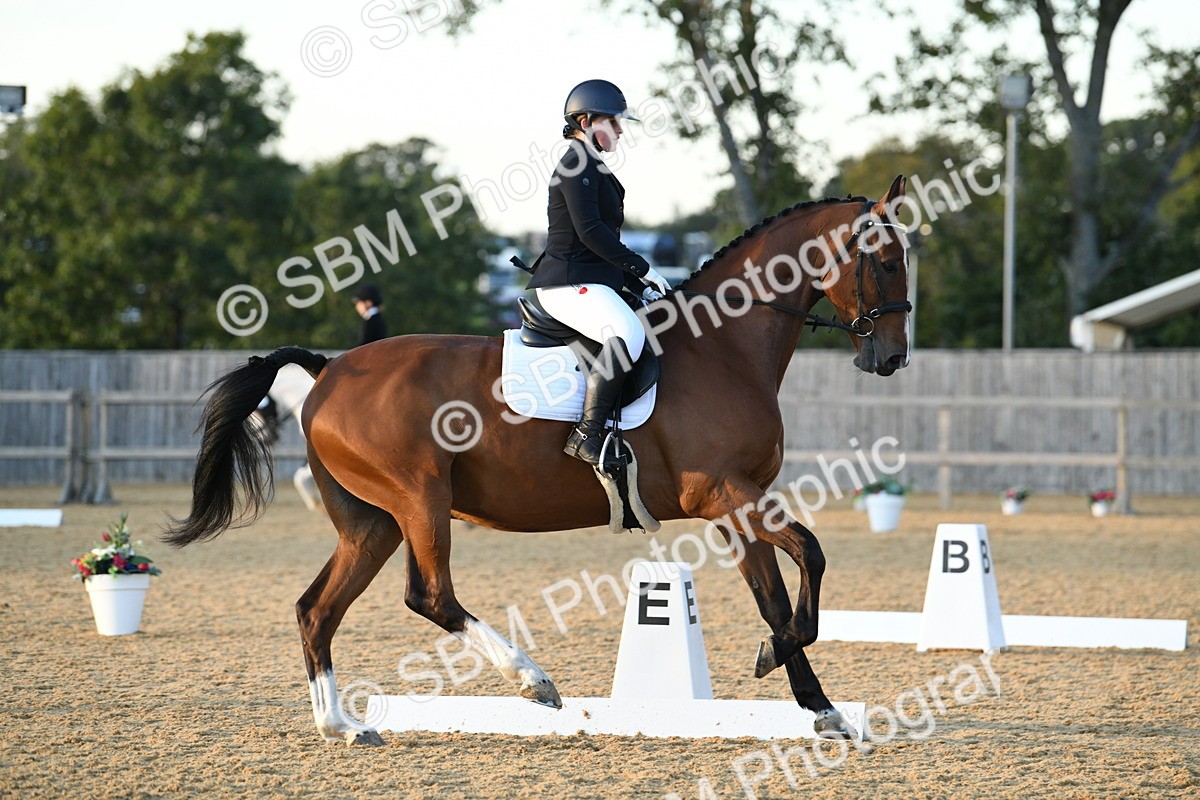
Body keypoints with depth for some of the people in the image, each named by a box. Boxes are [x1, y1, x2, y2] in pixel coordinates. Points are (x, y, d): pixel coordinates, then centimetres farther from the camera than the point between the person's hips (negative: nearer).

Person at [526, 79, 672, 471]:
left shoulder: (594, 169, 21)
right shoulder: (576, 167, -11)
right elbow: (589, 231, -20)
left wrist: (639, 284, 16)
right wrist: (641, 268, -16)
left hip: (593, 282, 11)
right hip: (569, 284, -11)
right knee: (628, 334, -32)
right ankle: (586, 436, -32)